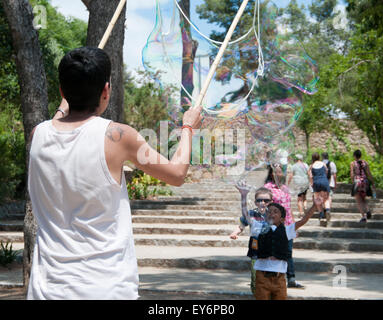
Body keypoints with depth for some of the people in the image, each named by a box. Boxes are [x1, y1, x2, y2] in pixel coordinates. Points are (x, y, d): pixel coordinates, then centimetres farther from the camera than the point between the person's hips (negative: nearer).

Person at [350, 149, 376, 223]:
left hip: (357, 182, -3)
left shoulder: (352, 163, -2)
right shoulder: (365, 162, 5)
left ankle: (363, 216, -9)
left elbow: (352, 175, -8)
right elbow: (369, 173, 2)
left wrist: (353, 182, 6)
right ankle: (368, 211, -4)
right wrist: (372, 183, 6)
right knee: (363, 199, 21)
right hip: (365, 182, 3)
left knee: (359, 201, 3)